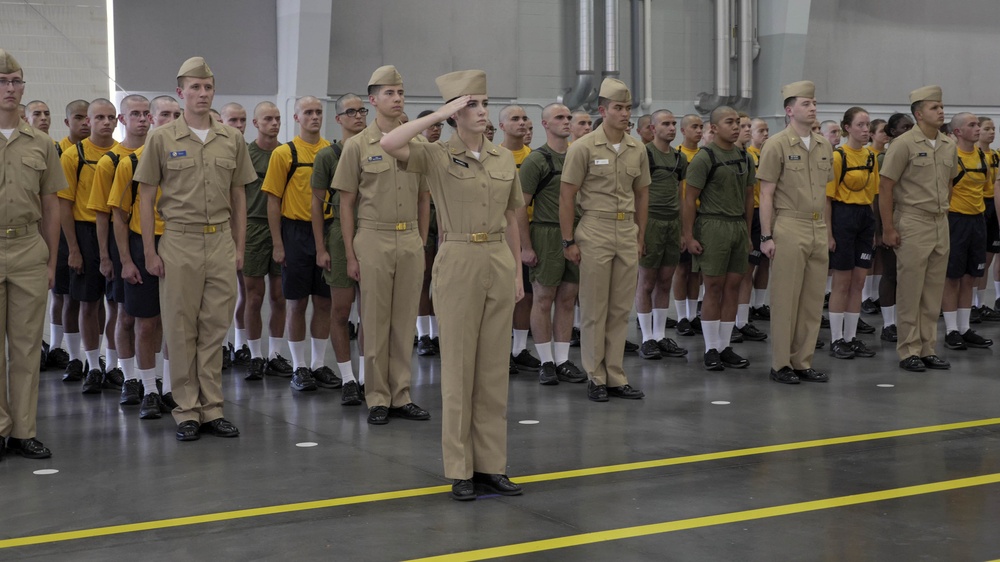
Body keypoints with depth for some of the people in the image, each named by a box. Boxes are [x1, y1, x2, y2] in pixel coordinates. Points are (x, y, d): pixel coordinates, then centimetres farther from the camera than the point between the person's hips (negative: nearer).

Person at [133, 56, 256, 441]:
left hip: (221, 242, 2)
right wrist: (149, 250, -4)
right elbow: (145, 196, 1)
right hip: (179, 241, -2)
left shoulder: (232, 139, 7)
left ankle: (212, 409, 13)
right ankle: (186, 411, 10)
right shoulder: (162, 139, 0)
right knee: (181, 329, 3)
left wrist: (239, 247, 9)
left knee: (215, 328, 5)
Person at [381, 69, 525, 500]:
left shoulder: (505, 158, 10)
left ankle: (491, 466, 14)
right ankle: (460, 471, 7)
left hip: (499, 263, 4)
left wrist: (517, 272, 12)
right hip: (458, 263, -4)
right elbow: (389, 144, -23)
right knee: (458, 366, 0)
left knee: (494, 367, 7)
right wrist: (438, 115, -15)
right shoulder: (436, 157, -4)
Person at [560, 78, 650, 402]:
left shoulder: (637, 150, 8)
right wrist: (569, 241, -9)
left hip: (627, 232, 5)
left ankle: (616, 377, 15)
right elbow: (567, 196, -6)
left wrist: (640, 238, 14)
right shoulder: (584, 148, -7)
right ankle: (596, 378, 10)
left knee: (621, 309, 8)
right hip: (595, 231, -5)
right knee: (594, 309, 1)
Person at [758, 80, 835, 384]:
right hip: (789, 228, -6)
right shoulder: (777, 145, -5)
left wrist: (827, 231, 15)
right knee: (785, 299, -2)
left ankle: (803, 362, 16)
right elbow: (766, 194, -7)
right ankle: (781, 365, 6)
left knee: (813, 299, 7)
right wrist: (766, 236, -12)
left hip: (818, 229, 6)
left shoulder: (824, 146, 13)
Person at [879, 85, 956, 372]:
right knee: (910, 291, -1)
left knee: (934, 291, 9)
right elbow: (885, 187, -11)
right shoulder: (904, 144, -10)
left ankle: (928, 349, 17)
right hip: (913, 223, -6)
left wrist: (943, 212, 14)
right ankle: (908, 351, 6)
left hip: (940, 224, 6)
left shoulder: (948, 145, 9)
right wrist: (888, 229, -13)